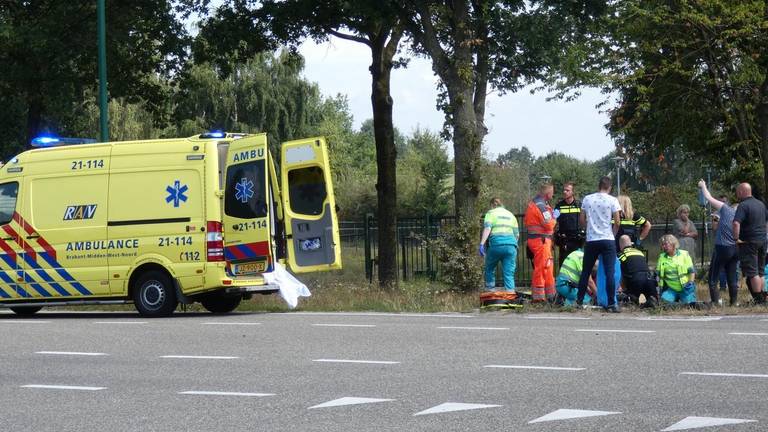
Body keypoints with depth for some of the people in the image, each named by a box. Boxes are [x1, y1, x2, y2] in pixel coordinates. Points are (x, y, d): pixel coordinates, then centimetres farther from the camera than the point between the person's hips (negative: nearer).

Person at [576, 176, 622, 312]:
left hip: (591, 241, 3)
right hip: (608, 240, -3)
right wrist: (613, 234, 11)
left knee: (586, 271, 13)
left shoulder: (587, 199, 3)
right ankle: (611, 304, -8)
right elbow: (617, 222, -6)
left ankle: (579, 300, 20)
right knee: (609, 273, -4)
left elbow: (581, 220, 6)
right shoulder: (612, 200, -5)